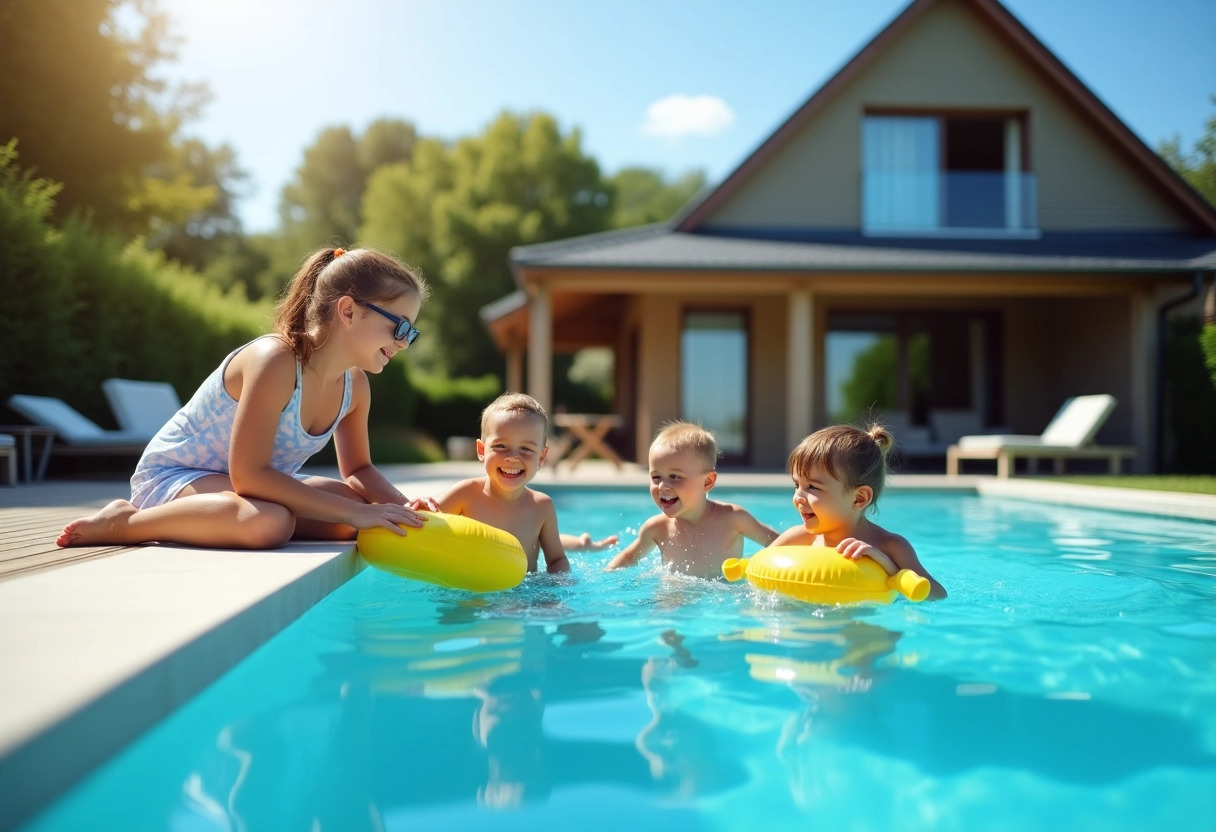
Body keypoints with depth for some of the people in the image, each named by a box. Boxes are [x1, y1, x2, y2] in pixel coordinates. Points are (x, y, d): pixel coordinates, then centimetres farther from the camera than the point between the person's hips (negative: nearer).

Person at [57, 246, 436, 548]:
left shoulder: (354, 386, -3)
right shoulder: (274, 361, -27)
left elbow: (358, 469, 10)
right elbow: (247, 474, -32)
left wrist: (402, 506, -11)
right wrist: (355, 512, -32)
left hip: (242, 482, 9)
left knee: (358, 510, -7)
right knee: (269, 522, -37)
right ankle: (123, 522, -13)